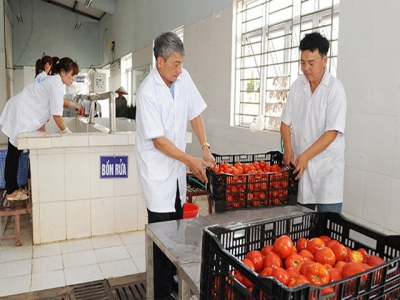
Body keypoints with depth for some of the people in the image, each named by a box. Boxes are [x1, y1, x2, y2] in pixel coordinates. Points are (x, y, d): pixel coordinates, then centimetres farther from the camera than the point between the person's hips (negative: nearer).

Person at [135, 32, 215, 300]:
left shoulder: (183, 78, 0)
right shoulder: (147, 93, -19)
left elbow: (195, 113, 8)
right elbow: (158, 140, -19)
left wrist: (206, 148, -1)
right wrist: (192, 161, -16)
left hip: (177, 168, 7)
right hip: (158, 171, -6)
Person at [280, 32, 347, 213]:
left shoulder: (335, 89, -10)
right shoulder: (297, 86, 5)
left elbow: (332, 132, -15)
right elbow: (285, 122, 6)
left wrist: (305, 156, -20)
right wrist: (289, 150, -8)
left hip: (327, 166, -4)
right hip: (300, 164, 4)